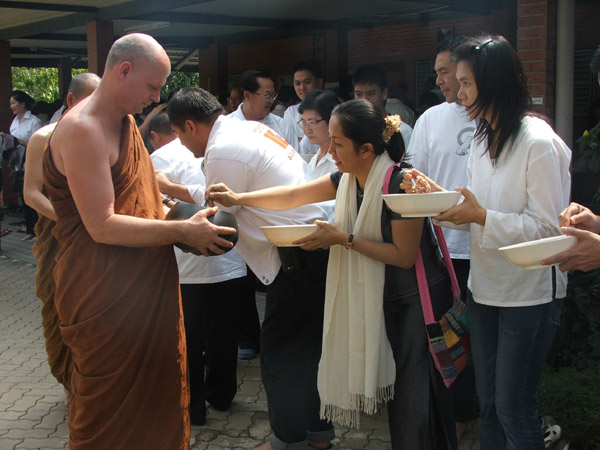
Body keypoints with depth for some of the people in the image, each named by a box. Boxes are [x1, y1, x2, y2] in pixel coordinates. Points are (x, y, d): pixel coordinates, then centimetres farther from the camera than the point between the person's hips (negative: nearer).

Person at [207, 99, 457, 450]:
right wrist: (239, 199, 2)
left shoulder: (400, 184, -24)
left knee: (419, 395, -3)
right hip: (389, 298, 7)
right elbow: (292, 196, 7)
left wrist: (344, 239, -20)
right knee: (396, 386, 14)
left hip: (420, 298, -7)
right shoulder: (347, 179, -1)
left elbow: (404, 255, -22)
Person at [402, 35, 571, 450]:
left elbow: (548, 227, -19)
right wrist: (438, 195, -3)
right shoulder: (483, 139, 9)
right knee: (488, 404, 16)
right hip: (485, 288, 8)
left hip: (529, 294, -8)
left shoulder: (539, 142, -17)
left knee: (513, 407, 3)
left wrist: (480, 216, -23)